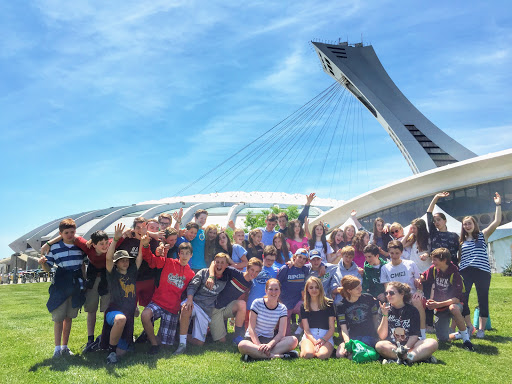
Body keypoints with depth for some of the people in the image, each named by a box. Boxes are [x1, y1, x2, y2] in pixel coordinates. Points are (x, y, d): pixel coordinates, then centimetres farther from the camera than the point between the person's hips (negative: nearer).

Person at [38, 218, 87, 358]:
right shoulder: (54, 247, -4)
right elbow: (48, 268, 0)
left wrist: (83, 282, 15)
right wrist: (43, 263, -22)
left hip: (76, 286, 3)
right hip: (60, 286, -3)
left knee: (69, 317, 10)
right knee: (58, 317, -3)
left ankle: (65, 346, 20)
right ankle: (57, 348, 7)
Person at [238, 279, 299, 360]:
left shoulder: (282, 308, 1)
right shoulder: (257, 303, -6)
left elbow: (281, 333, -8)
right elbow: (251, 328, -11)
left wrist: (269, 345, -27)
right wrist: (259, 345, -27)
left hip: (270, 340, 3)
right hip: (253, 339, -3)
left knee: (294, 340, -24)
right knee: (242, 345, -37)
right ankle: (275, 355, -34)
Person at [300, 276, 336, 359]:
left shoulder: (329, 304, 6)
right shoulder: (304, 307, 8)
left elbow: (332, 328, 3)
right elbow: (306, 329, 2)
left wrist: (323, 339, -15)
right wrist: (315, 341, -17)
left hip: (326, 336, 0)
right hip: (309, 336, 0)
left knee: (322, 355, -33)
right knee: (308, 354, -33)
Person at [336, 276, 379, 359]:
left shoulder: (368, 298, 4)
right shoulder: (341, 306, 1)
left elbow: (376, 318, 14)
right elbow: (343, 328, -6)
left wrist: (377, 337, 5)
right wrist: (347, 343, -24)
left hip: (369, 336, -1)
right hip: (352, 337, 2)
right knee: (340, 354, -25)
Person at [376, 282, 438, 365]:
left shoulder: (412, 310, 6)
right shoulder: (385, 310, 4)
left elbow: (414, 335, -3)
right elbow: (382, 336, -3)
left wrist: (405, 348, -21)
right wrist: (385, 316, -14)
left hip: (410, 346, 1)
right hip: (392, 346, -1)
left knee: (433, 343, -23)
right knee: (380, 345, -35)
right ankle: (420, 356, -32)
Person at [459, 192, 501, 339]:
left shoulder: (483, 235, 8)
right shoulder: (461, 240, 14)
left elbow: (497, 222, -3)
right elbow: (457, 257, 16)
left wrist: (498, 205, -5)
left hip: (482, 271, -2)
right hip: (465, 272, 2)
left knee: (483, 300, 1)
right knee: (461, 299, -3)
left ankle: (481, 329, 10)